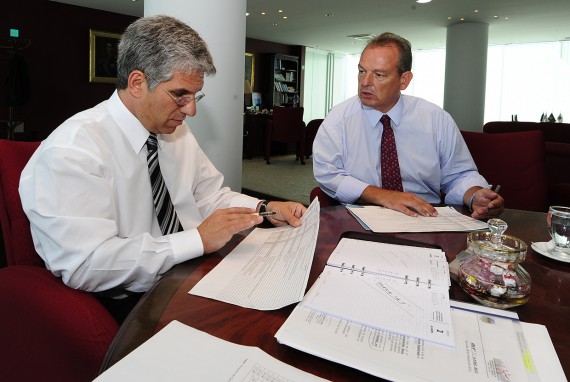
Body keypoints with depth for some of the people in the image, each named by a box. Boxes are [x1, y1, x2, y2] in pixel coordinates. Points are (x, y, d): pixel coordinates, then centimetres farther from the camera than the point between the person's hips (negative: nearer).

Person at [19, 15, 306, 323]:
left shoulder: (177, 131, 6)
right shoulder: (70, 151, -17)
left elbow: (210, 196, 13)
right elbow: (85, 266, -25)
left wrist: (264, 210, -5)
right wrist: (199, 240, -25)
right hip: (126, 304, -7)